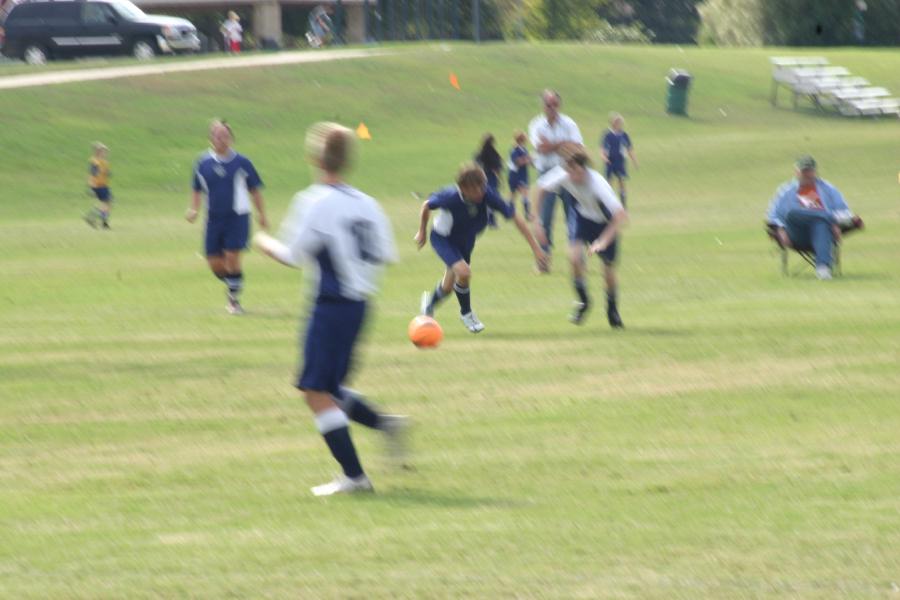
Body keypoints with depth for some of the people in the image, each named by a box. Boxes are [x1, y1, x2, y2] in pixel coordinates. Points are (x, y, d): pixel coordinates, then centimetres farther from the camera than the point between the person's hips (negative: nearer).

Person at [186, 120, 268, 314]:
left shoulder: (241, 162, -5)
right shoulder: (203, 163, 2)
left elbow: (254, 190, 4)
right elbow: (197, 190, 14)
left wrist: (261, 215, 4)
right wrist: (193, 209, -1)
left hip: (237, 217, -3)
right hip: (214, 218, 3)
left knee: (232, 257, -11)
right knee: (215, 263, 2)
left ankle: (234, 299, 3)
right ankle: (232, 287, 30)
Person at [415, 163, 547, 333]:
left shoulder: (486, 195, -31)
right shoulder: (451, 197, -35)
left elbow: (515, 217, -24)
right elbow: (426, 206, -14)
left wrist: (535, 248, -25)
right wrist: (422, 232, 0)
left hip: (465, 241, 4)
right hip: (442, 238, -4)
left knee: (448, 287, 15)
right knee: (463, 271, -27)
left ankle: (430, 303, 52)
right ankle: (466, 313, 1)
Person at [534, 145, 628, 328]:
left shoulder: (597, 183, -39)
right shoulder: (562, 176, -27)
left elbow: (621, 215, -42)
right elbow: (541, 187, -5)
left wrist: (603, 241, -48)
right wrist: (538, 222, -5)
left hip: (605, 223, -3)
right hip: (583, 217, 3)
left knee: (609, 268, 0)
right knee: (574, 255, -20)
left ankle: (612, 309, 29)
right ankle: (583, 301, 4)